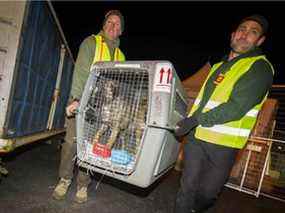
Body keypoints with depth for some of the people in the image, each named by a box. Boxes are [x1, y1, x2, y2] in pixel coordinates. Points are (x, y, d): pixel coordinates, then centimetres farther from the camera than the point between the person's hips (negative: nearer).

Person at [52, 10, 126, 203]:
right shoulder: (91, 42, 3)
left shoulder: (120, 55, 16)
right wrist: (77, 99, -23)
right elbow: (81, 71, -11)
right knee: (72, 141, -2)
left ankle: (83, 184, 20)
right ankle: (65, 179, 20)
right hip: (81, 102, -3)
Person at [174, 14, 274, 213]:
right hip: (196, 136, 5)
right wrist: (187, 122, 13)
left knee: (207, 193, 11)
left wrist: (196, 120, -18)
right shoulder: (219, 65, 17)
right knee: (188, 187, 9)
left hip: (222, 143, -5)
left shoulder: (260, 67, -6)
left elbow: (236, 108, -19)